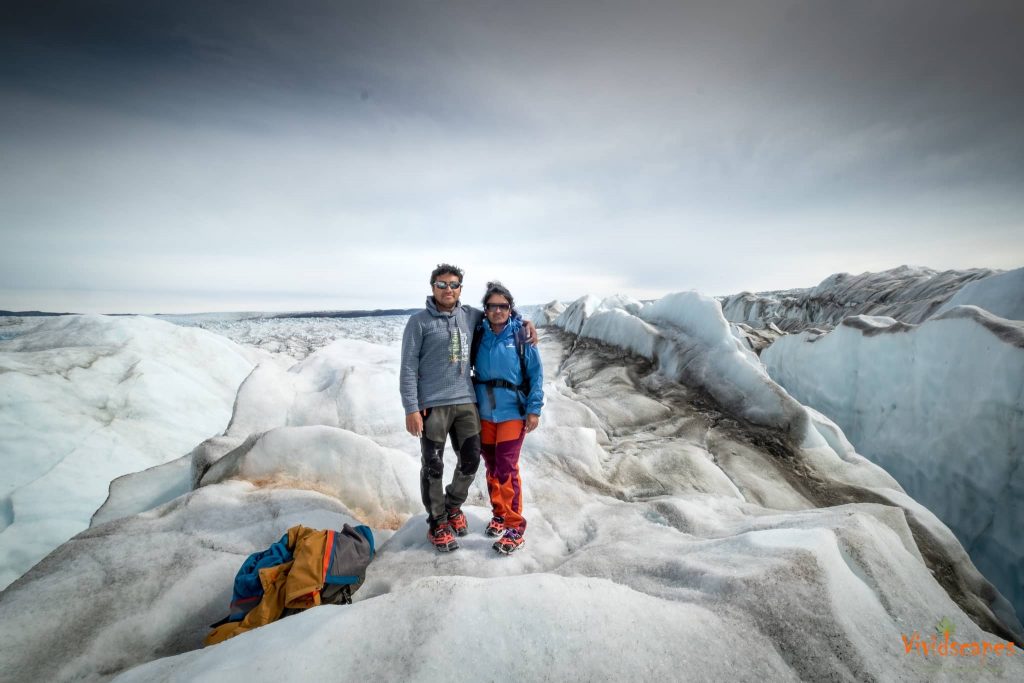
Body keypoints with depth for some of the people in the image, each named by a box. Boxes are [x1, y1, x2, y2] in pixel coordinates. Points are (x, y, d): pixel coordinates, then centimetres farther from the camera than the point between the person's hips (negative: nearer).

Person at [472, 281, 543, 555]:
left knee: (506, 468, -9)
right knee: (491, 467, 14)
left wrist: (534, 410, -11)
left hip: (513, 412, -4)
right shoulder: (480, 336, 3)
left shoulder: (521, 335, -5)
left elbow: (536, 374, -5)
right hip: (485, 413, 4)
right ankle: (499, 514, 33)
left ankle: (515, 527, 6)